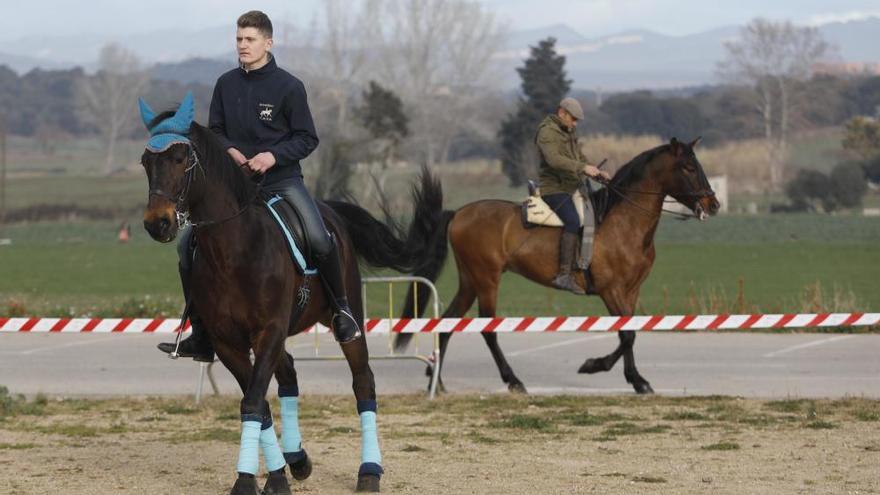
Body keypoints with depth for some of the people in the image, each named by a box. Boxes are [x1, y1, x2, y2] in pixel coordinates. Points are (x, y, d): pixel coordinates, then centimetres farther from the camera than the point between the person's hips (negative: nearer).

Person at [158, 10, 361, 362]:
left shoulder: (288, 86, -6)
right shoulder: (226, 85, 5)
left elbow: (307, 139, -4)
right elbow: (215, 131, 13)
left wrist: (273, 155, -19)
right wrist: (229, 150, -9)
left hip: (282, 178, -4)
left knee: (320, 241, -26)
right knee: (188, 244, -6)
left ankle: (341, 309, 1)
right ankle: (201, 338, 3)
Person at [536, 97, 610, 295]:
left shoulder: (568, 133, 19)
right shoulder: (547, 132, -12)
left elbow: (580, 158, 26)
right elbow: (554, 159, -27)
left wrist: (597, 173, 8)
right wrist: (583, 168, -31)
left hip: (570, 188, 10)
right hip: (553, 188, -10)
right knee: (573, 221, -29)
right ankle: (563, 275, -35)